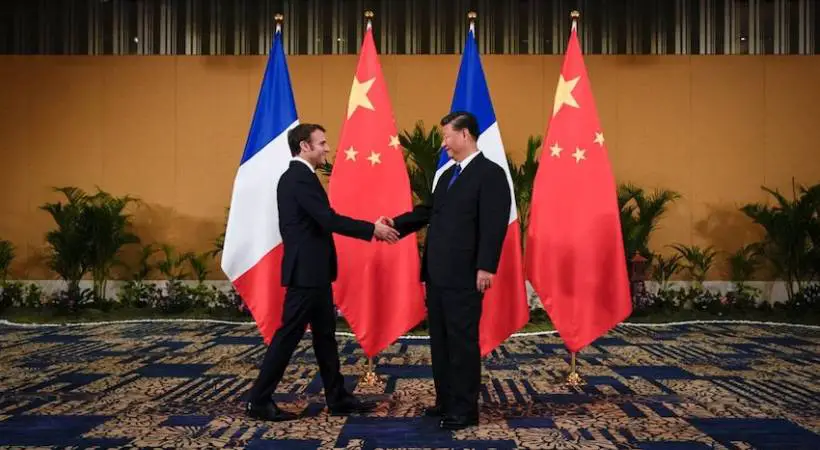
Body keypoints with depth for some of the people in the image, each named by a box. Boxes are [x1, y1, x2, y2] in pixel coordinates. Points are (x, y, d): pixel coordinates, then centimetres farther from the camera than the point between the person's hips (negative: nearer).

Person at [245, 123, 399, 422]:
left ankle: (337, 398, 22)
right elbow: (329, 220, -24)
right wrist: (372, 229, -17)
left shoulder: (299, 176, 15)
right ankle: (258, 400, 6)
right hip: (306, 271, -10)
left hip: (313, 271, 10)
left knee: (325, 335, 13)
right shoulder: (299, 178, -17)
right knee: (289, 335, -3)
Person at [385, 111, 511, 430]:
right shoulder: (448, 175, 18)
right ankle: (446, 401, 27)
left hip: (464, 276, -9)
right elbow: (430, 211, 20)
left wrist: (486, 267, -22)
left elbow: (494, 224, -16)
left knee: (462, 342, 0)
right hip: (437, 273, 9)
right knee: (440, 340, 15)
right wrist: (397, 224, 8)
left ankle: (465, 409, 11)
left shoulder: (491, 173, -9)